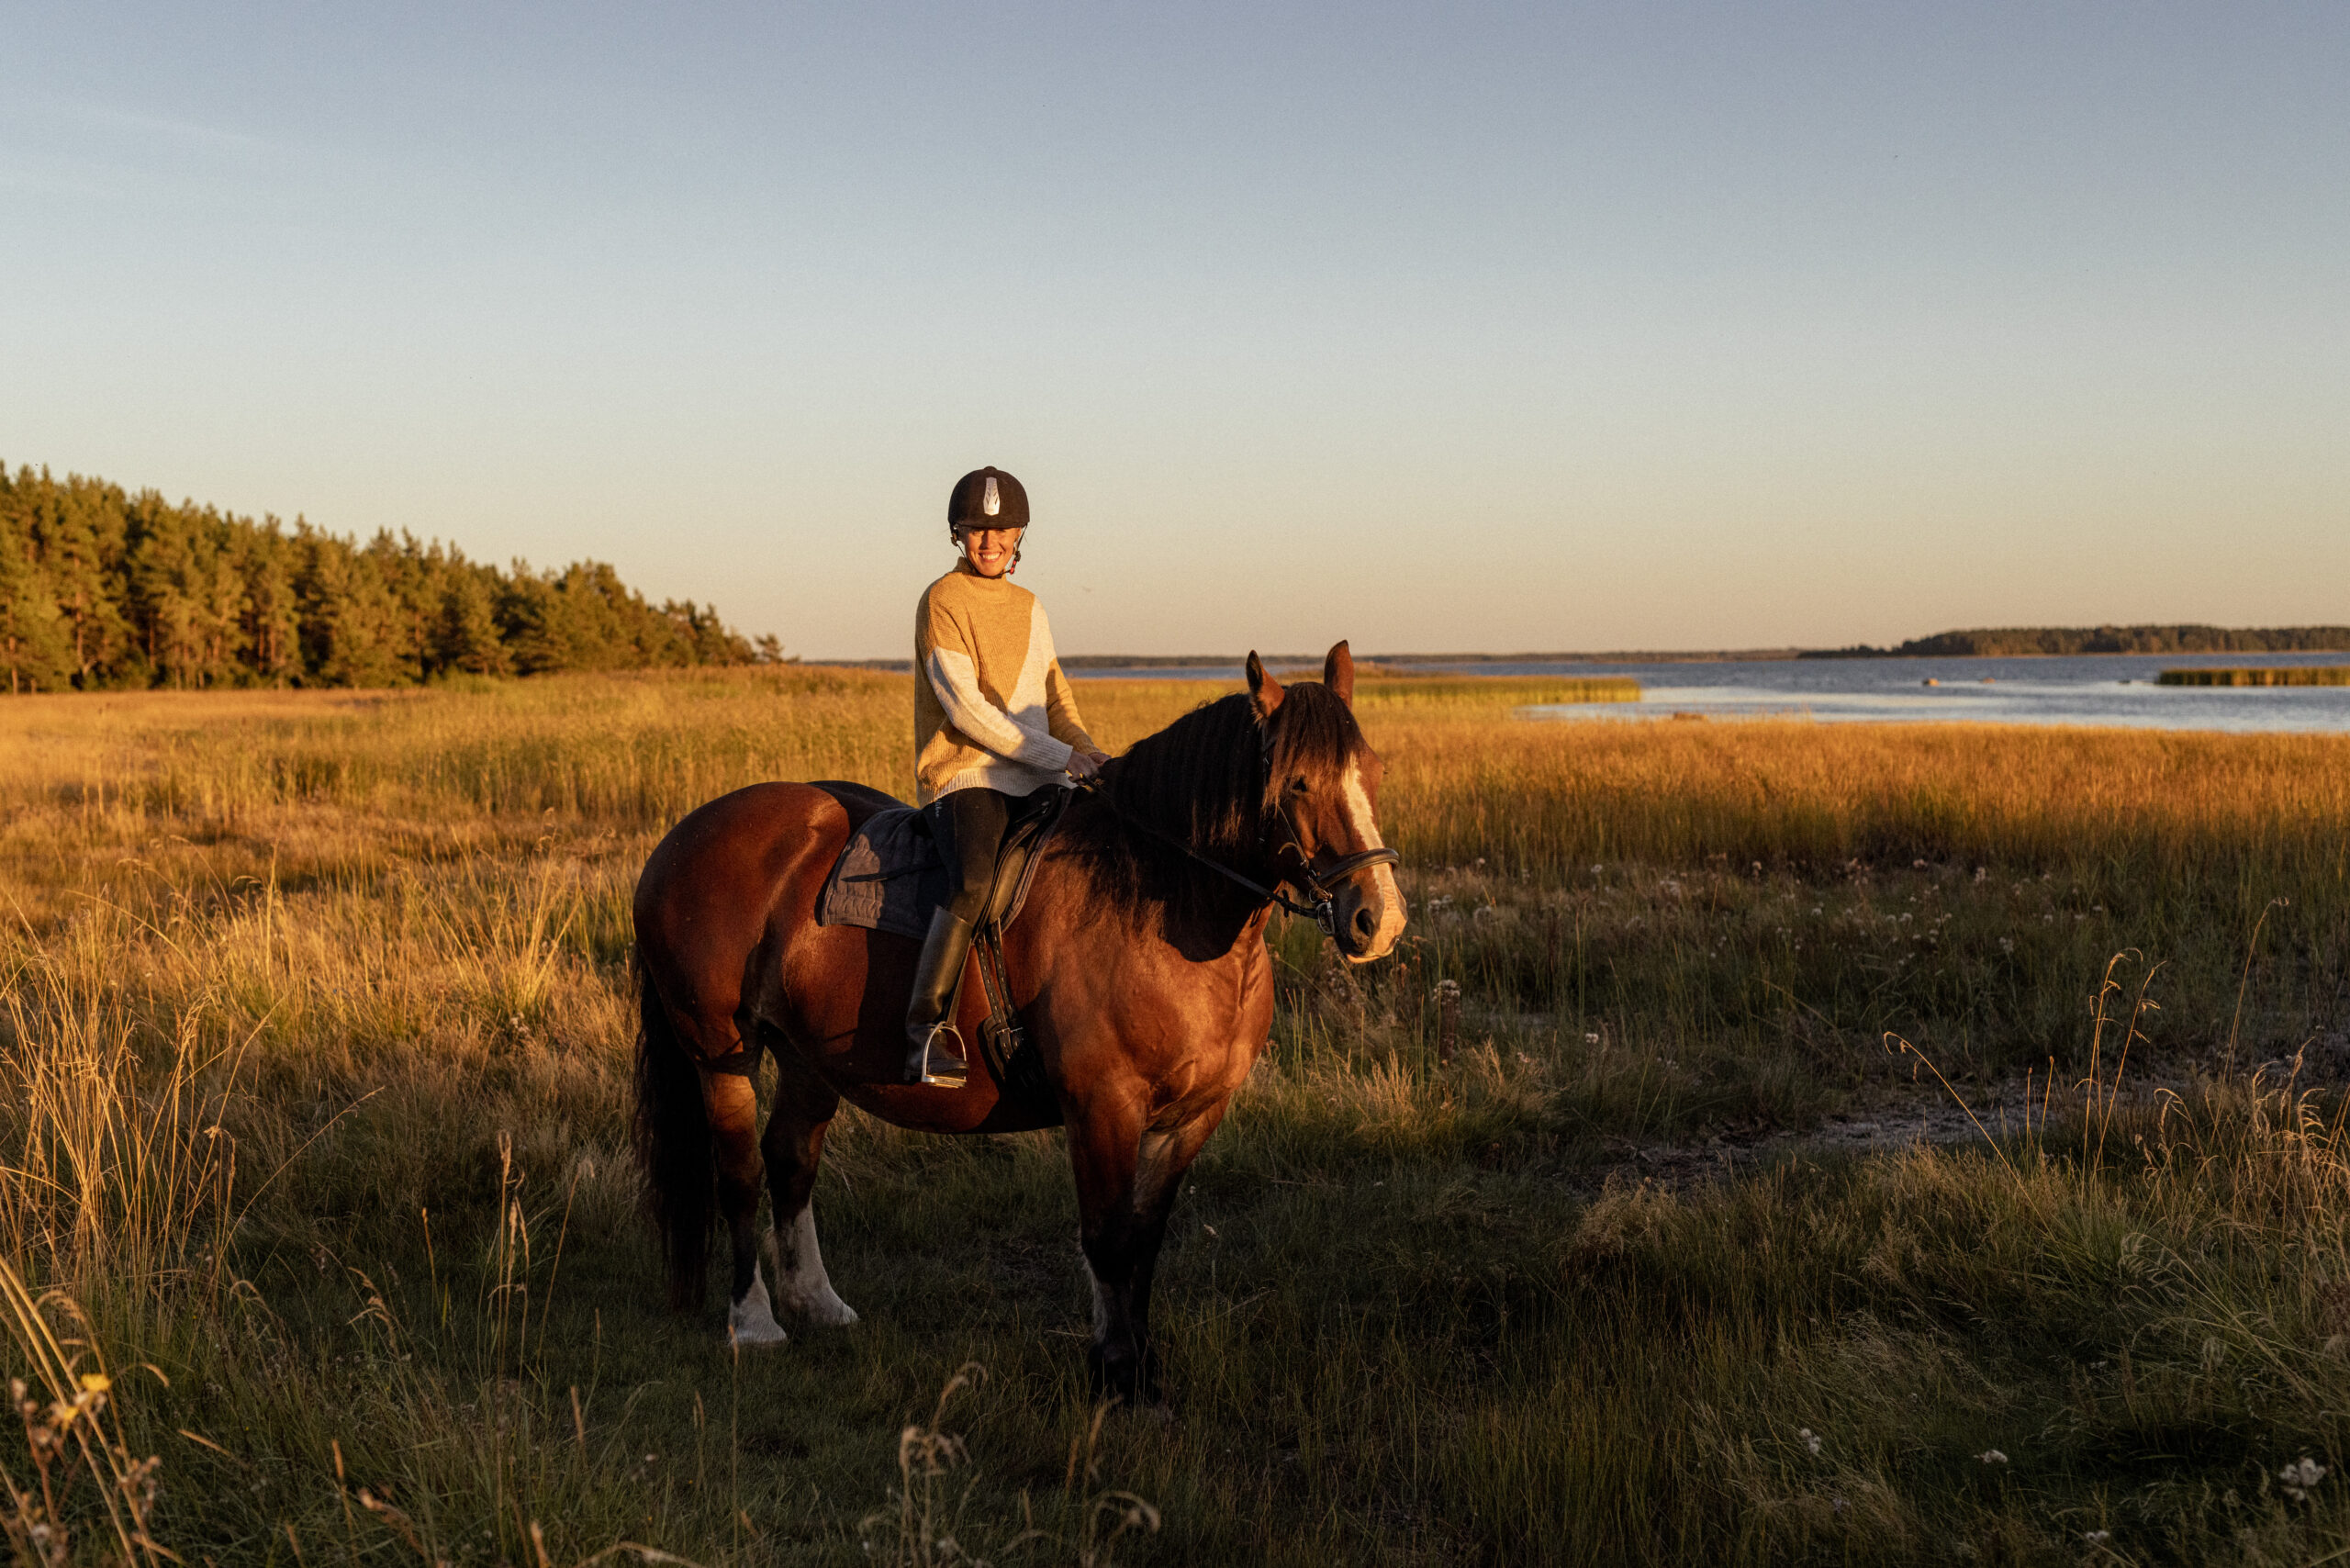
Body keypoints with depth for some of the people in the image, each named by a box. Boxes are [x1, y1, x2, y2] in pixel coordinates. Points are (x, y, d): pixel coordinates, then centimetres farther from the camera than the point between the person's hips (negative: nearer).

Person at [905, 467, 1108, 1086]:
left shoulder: (1029, 606, 18)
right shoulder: (943, 601, -4)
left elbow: (1054, 695, 24)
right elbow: (964, 707, -13)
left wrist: (1087, 751, 3)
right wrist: (1058, 755, -15)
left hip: (1035, 780, 8)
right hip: (964, 773, -7)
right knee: (977, 875, -33)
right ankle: (924, 1029, -28)